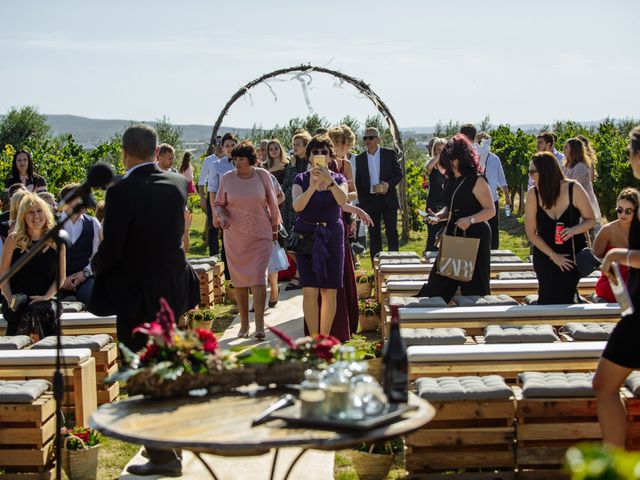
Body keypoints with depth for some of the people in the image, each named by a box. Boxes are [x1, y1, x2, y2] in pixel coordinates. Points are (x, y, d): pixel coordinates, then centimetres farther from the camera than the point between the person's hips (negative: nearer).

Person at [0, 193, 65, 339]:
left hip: (45, 300, 0)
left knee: (36, 311, -34)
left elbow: (61, 276, 9)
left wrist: (46, 297, -7)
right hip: (17, 301, 0)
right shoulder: (14, 240, 6)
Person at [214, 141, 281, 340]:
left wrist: (275, 227, 15)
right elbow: (218, 204, 10)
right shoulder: (228, 178, 0)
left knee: (258, 277, -11)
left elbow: (272, 202, 9)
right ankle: (244, 324, 16)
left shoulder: (262, 175, -2)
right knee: (239, 280, 6)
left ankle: (259, 325, -11)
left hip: (260, 235, -2)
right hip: (235, 237, 2)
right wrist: (222, 216, -11)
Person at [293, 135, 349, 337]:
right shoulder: (301, 179, 3)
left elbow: (343, 200, -16)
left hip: (332, 237, 1)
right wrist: (312, 186, -31)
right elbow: (297, 206, -14)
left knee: (330, 291, 0)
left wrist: (330, 181, -33)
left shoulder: (338, 179, 6)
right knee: (309, 290, -9)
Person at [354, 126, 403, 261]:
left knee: (392, 232, -2)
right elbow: (358, 183, 9)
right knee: (374, 235, 5)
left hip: (388, 199, -2)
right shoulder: (360, 159, 8)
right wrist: (362, 203, 2)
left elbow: (399, 173, 2)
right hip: (370, 201, 2)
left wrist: (389, 184, -16)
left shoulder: (389, 154, 2)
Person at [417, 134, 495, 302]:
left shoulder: (477, 180, -12)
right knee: (439, 282, 9)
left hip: (474, 237, -8)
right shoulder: (452, 180, 11)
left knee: (473, 287, -2)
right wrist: (438, 216, 1)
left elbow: (490, 210, -14)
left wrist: (470, 219, -28)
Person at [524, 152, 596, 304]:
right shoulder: (533, 194, -11)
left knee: (564, 298, -10)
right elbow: (531, 232, -6)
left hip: (573, 252, -1)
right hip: (545, 254, 1)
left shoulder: (574, 189, -13)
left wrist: (573, 230, -24)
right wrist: (553, 256, -10)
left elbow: (590, 220, -3)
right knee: (549, 299, -9)